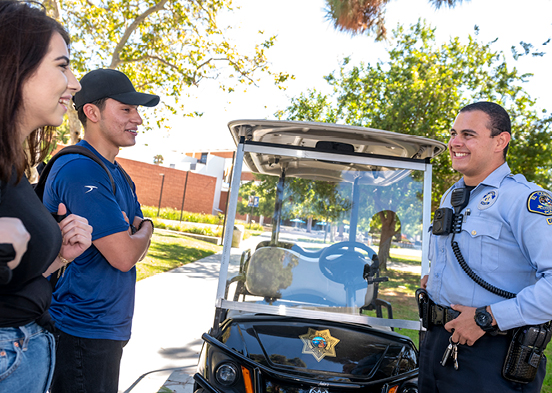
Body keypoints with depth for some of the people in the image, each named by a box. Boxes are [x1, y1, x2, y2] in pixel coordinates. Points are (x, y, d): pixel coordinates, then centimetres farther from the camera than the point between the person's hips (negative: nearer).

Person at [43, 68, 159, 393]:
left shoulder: (117, 174, 12)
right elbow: (124, 255, -24)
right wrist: (142, 233, -3)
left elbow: (141, 235, 15)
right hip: (83, 330, -9)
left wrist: (137, 232, -7)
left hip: (111, 327, 9)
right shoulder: (80, 169, -20)